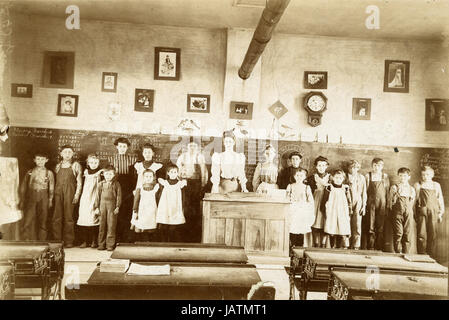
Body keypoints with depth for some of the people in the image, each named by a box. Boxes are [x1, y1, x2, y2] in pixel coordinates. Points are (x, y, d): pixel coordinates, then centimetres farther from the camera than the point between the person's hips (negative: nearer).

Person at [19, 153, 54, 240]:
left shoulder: (49, 173, 5)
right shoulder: (29, 172, 8)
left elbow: (51, 188, 7)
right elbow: (23, 187, 10)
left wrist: (50, 200, 0)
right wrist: (22, 201, 7)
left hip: (43, 198, 0)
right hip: (30, 198, 1)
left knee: (42, 222, 4)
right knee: (28, 221, -5)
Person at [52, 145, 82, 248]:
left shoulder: (76, 165, 6)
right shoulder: (58, 166, 17)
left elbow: (79, 181, 2)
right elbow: (55, 180, 16)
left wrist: (77, 195, -7)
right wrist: (53, 194, 5)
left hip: (70, 193, -3)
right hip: (58, 192, 3)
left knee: (68, 217, -1)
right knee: (56, 217, -1)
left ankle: (68, 241, 5)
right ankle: (57, 240, 6)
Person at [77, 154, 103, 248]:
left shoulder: (100, 173, -2)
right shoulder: (86, 172, 12)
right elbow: (84, 186, 21)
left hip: (95, 199, -4)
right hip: (85, 198, 4)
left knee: (94, 218, -7)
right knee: (83, 218, 2)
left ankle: (94, 241, 4)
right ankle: (84, 241, 10)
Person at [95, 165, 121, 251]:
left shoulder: (116, 184, 2)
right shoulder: (101, 184, 9)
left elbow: (119, 196, 1)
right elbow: (98, 196, 11)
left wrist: (117, 207, -5)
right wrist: (96, 207, 6)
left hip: (112, 205, -2)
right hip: (102, 205, 3)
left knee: (111, 225, -2)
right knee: (102, 225, 7)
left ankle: (110, 244, 5)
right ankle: (101, 244, 16)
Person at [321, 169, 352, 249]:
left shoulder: (345, 189, 6)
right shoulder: (329, 188, 2)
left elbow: (349, 202, 11)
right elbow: (323, 202, 6)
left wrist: (349, 213, 6)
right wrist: (324, 212, 2)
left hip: (343, 215, 1)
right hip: (331, 215, 0)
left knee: (344, 232, -6)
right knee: (332, 234, 3)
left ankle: (344, 247, 1)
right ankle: (333, 247, 14)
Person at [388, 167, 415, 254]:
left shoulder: (412, 189, 15)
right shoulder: (394, 187, 6)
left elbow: (412, 202, 17)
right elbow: (391, 201, 4)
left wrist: (410, 211, 8)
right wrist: (397, 193, -8)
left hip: (408, 212, 3)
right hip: (397, 212, -3)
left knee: (407, 233, -1)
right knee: (398, 233, -10)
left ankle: (406, 253, 7)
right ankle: (398, 252, -2)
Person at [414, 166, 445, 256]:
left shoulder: (436, 185, 13)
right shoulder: (417, 185, 8)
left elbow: (440, 199, 12)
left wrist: (441, 213, 8)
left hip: (433, 211, 2)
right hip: (421, 211, -2)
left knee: (432, 234, 2)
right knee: (421, 234, -3)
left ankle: (431, 255, 10)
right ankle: (421, 255, 4)